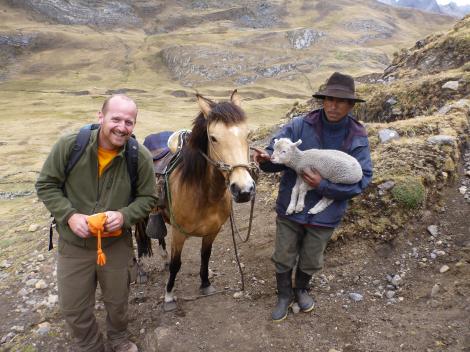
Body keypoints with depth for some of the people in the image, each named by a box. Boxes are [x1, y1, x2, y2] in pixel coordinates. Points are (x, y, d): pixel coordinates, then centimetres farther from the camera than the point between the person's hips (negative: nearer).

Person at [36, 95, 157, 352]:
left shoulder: (141, 157, -15)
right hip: (73, 245, 0)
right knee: (73, 308, 16)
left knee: (117, 302, 22)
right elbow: (46, 185, -7)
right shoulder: (69, 146, -17)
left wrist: (124, 215, -24)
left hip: (117, 245, 1)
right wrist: (69, 215, -21)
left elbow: (147, 198, -5)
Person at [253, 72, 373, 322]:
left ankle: (301, 289, 53)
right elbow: (277, 154, -14)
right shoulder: (300, 126, -14)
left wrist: (323, 185, -25)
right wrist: (266, 159, -38)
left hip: (325, 215, 1)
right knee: (283, 258, 15)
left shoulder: (358, 139, -10)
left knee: (310, 261, 22)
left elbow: (361, 180, -13)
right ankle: (284, 295, 44)